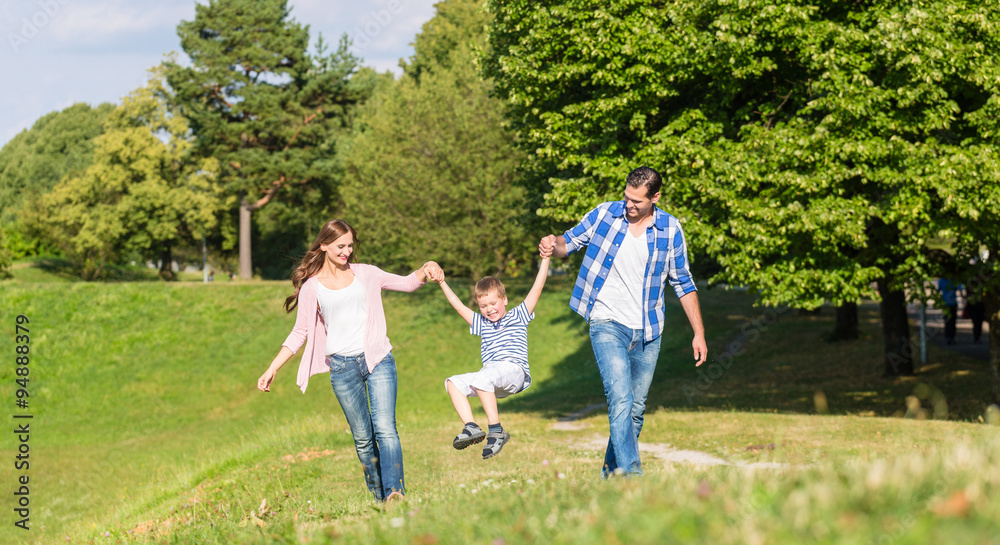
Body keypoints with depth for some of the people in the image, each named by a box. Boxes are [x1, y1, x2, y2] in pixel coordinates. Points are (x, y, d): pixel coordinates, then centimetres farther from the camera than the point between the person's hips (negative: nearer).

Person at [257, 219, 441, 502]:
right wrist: (272, 369, 7)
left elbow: (406, 283, 20)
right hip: (342, 366, 0)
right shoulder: (311, 288, 7)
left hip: (378, 359, 0)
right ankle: (379, 495, 9)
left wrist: (426, 269, -2)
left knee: (385, 428, -15)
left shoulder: (366, 274, 11)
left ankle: (394, 490, -25)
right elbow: (300, 333, 12)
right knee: (362, 438, 2)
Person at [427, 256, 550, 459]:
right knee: (453, 383, -9)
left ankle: (496, 430, -32)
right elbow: (459, 307, 33)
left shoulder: (518, 316, 15)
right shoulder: (482, 324, 29)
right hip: (492, 376, 7)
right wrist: (442, 283, 30)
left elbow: (536, 288, 9)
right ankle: (471, 427, -25)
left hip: (515, 370, -7)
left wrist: (545, 259, 5)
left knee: (482, 378, -34)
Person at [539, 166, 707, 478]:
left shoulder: (670, 230, 0)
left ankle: (612, 470, 25)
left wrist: (699, 334, 7)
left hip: (648, 333, 3)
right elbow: (569, 242, 7)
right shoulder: (604, 215, -2)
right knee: (620, 400, -19)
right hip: (607, 324, -3)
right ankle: (630, 470, -24)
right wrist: (554, 246, -18)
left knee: (636, 408, 9)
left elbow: (683, 283, 8)